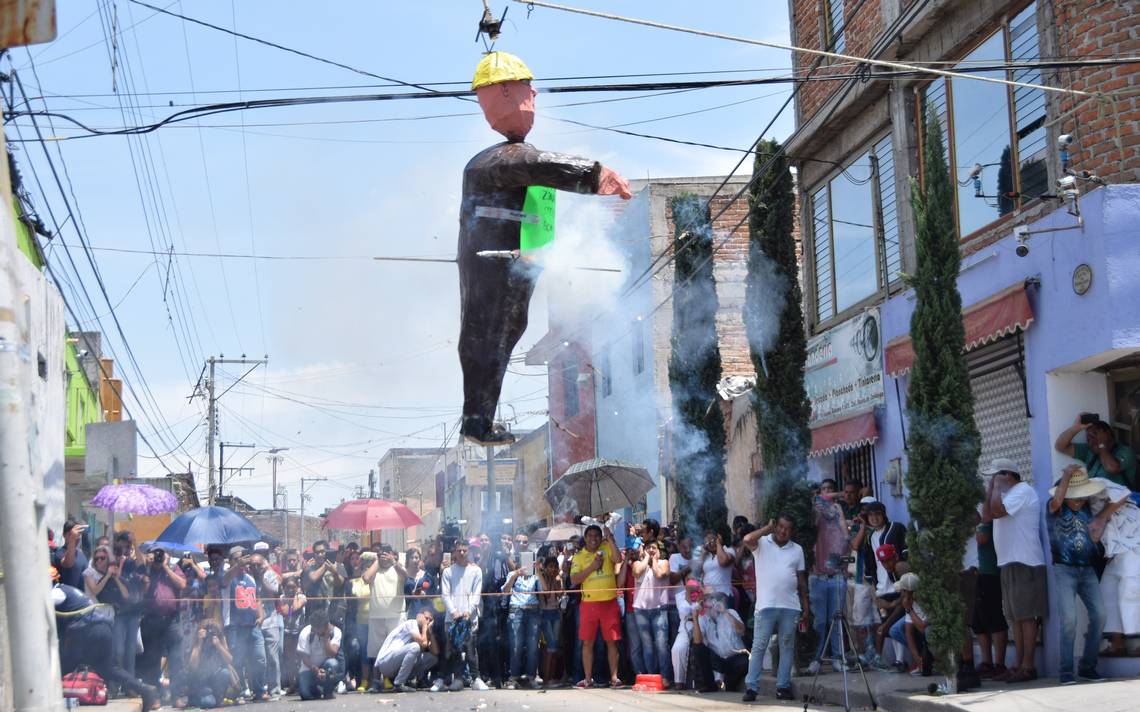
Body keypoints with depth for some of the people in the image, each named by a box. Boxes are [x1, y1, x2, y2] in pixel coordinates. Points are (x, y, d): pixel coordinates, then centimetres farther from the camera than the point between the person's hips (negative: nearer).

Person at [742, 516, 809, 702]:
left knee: (787, 646, 5)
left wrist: (806, 606, 11)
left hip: (790, 607, 3)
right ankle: (751, 687, -3)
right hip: (766, 605, -3)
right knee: (759, 646, -4)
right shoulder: (762, 544, 3)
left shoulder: (797, 549, 13)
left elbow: (801, 580, 15)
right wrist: (768, 527, -9)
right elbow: (747, 540, -21)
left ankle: (783, 687, 11)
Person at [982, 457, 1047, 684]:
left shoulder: (1023, 491, -10)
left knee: (1026, 615, -9)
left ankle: (1028, 666, -9)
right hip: (1009, 563, 10)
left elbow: (997, 511, -22)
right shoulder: (1007, 494, 21)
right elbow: (986, 516, 11)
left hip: (1024, 563, -10)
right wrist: (991, 488, 9)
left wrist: (997, 486, -8)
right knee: (1016, 617, 9)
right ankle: (1019, 666, 12)